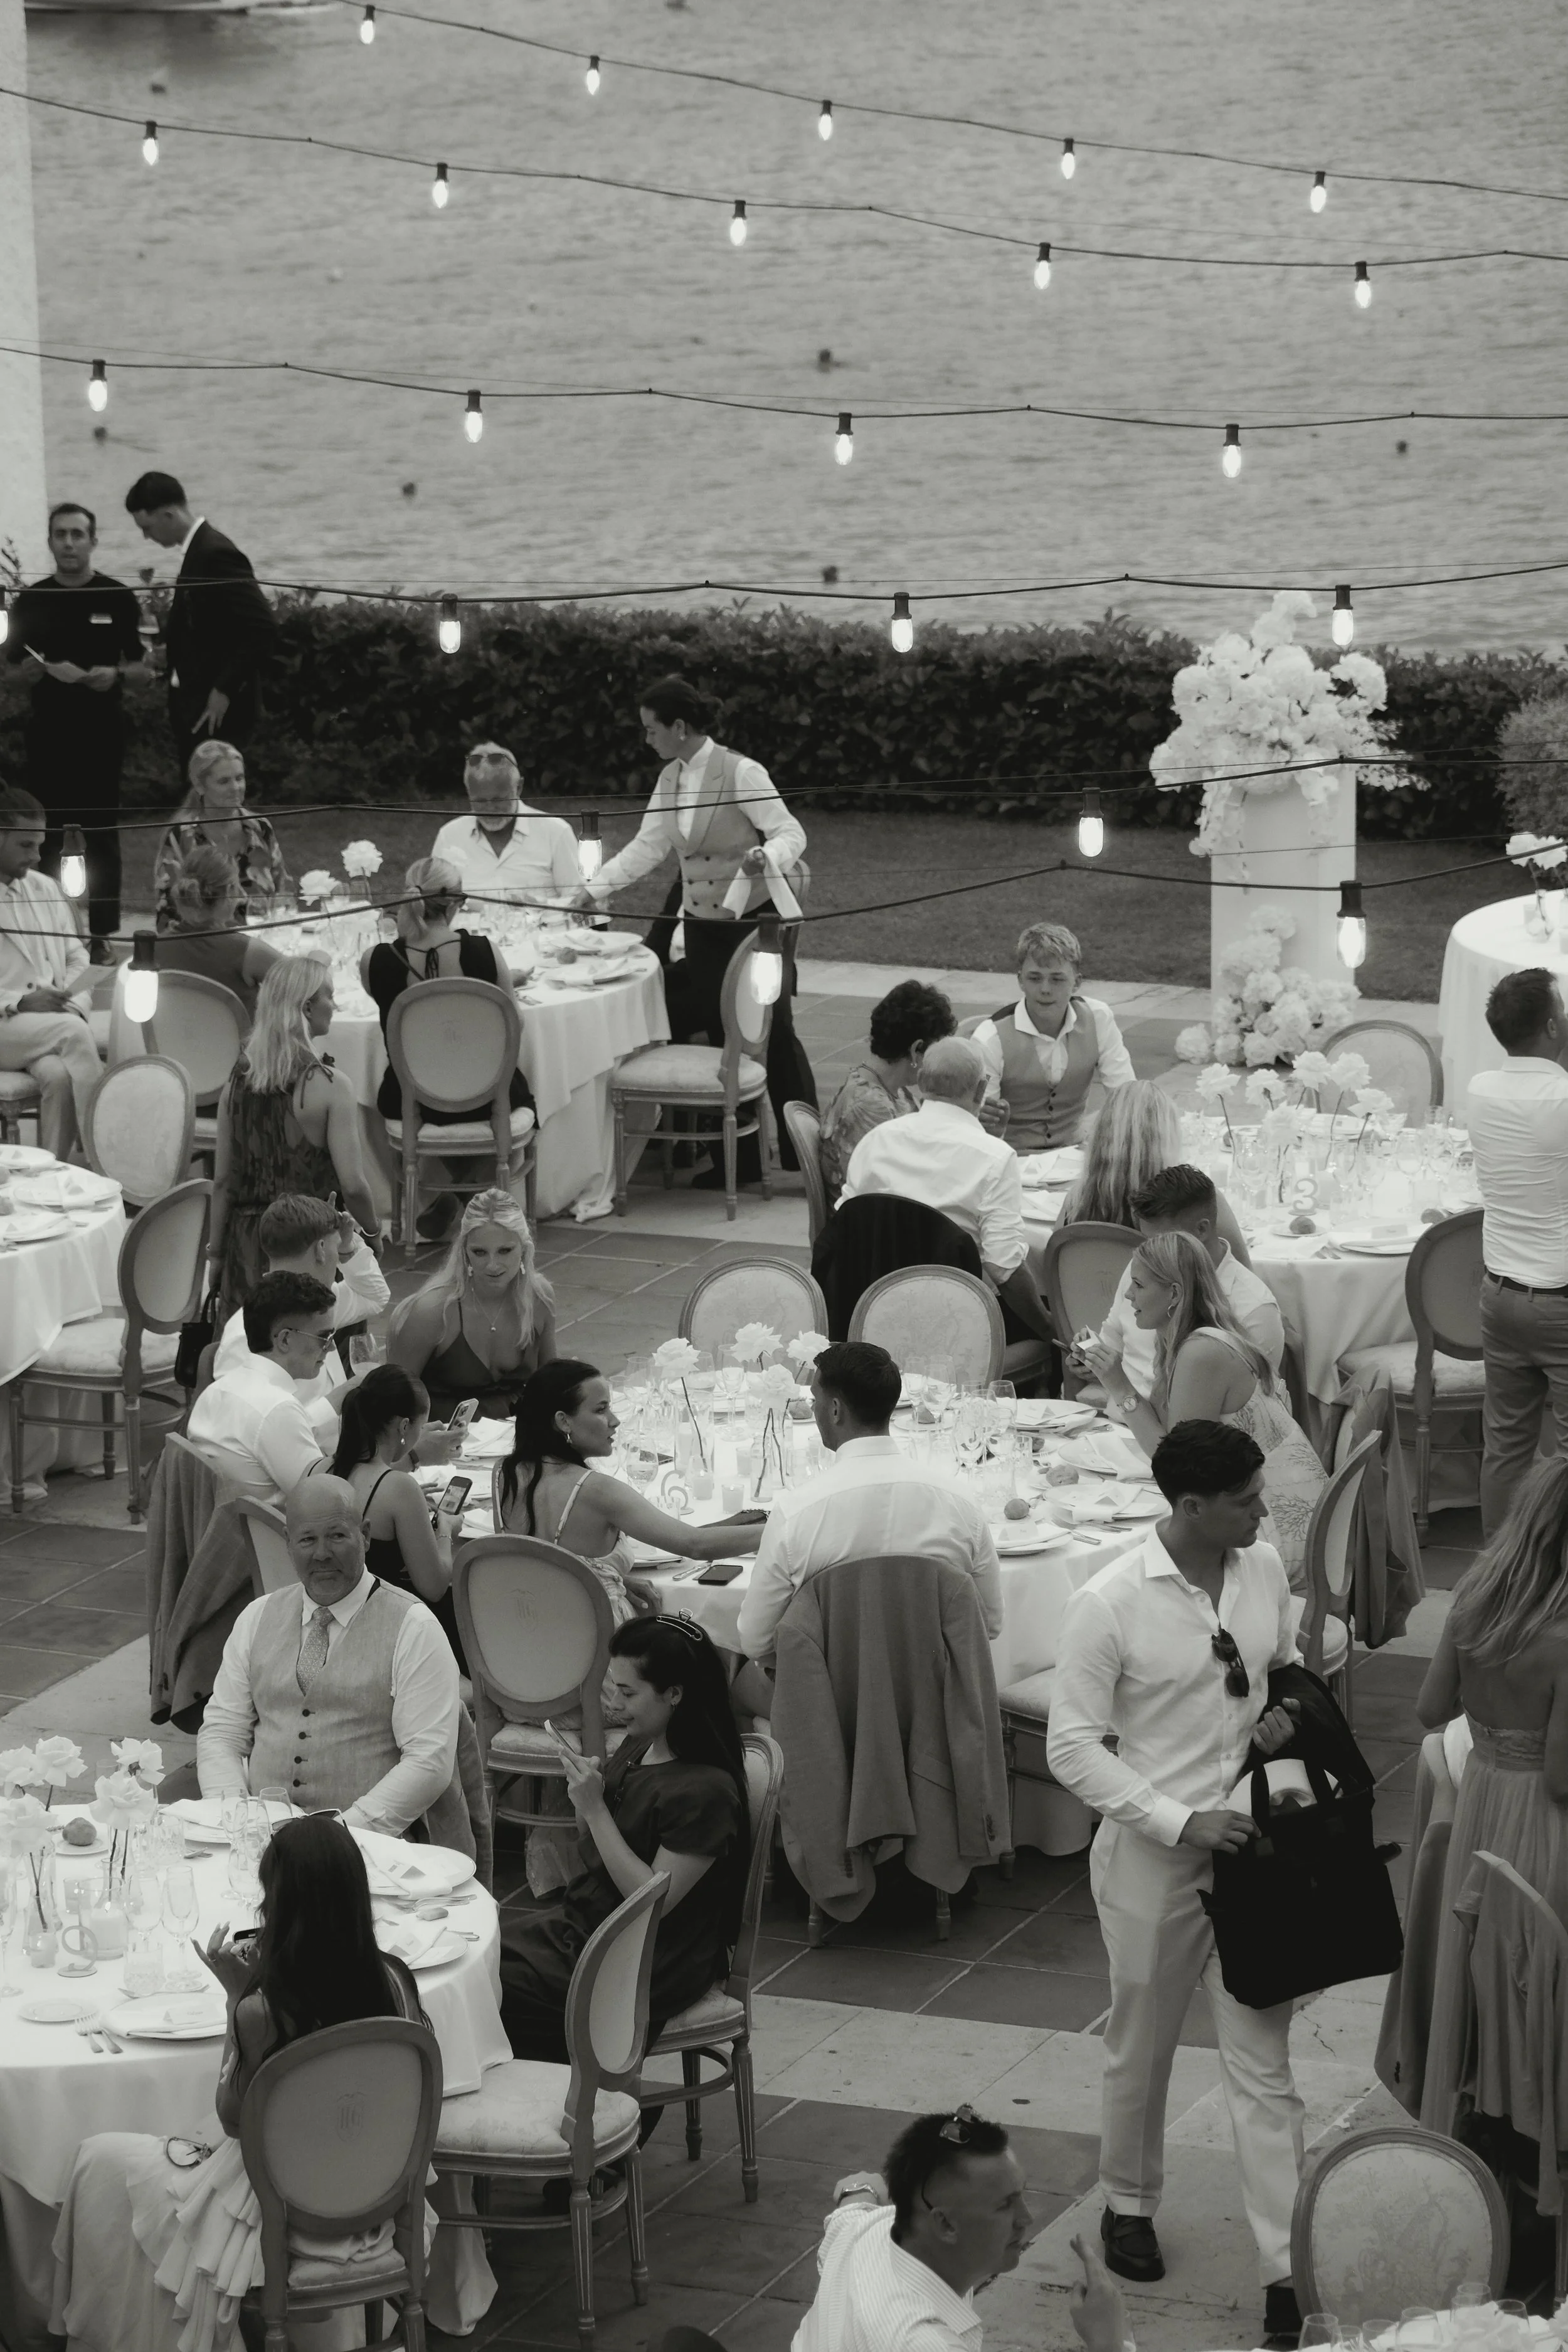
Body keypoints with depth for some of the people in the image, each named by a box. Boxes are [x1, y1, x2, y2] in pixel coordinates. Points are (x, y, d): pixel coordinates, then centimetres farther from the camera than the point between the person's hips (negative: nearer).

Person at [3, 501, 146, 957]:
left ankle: (100, 935, 6)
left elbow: (145, 666, 5)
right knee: (44, 834, 1)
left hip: (101, 731, -1)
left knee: (102, 834, 1)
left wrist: (115, 674, -16)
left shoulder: (118, 598, 2)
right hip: (47, 731, 1)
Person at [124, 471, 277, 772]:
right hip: (194, 703, 10)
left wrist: (225, 691, -22)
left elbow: (262, 629, -25)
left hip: (216, 708, -10)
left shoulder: (216, 553, -18)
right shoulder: (197, 551, 11)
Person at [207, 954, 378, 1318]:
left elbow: (222, 1182, 6)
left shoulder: (237, 1082, 3)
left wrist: (216, 1253, 14)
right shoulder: (328, 1086, -11)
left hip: (247, 1247, 5)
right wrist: (373, 1231, 4)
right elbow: (352, 1185, -14)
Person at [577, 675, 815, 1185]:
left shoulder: (740, 773, -17)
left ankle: (806, 1154, 7)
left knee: (772, 1036, -2)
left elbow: (790, 833, -17)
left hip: (754, 921, -7)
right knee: (726, 1037, 8)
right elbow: (647, 847, 9)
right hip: (704, 927, 7)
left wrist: (766, 858, -38)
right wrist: (593, 890, 6)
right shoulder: (671, 779, 5)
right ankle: (739, 1159, 14)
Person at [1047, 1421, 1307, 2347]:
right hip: (1153, 1854, -3)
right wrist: (1181, 1822, -21)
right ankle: (1129, 2206, 40)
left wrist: (1287, 1707, -7)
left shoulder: (1265, 1570, -3)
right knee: (1141, 2051, 16)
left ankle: (1290, 2270, 4)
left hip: (1251, 1845, 3)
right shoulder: (1110, 1603, -18)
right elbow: (1073, 1747, -14)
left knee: (1264, 2063, 3)